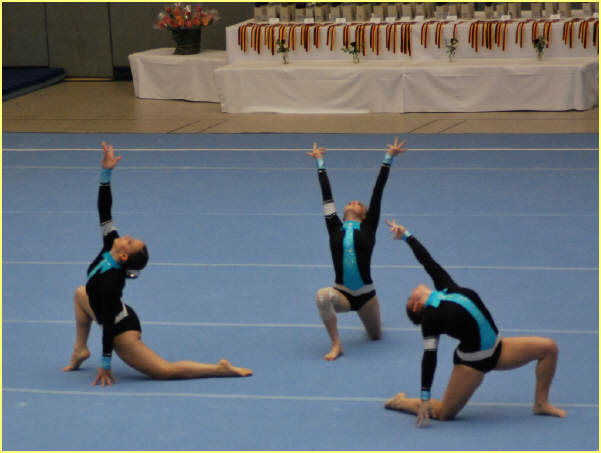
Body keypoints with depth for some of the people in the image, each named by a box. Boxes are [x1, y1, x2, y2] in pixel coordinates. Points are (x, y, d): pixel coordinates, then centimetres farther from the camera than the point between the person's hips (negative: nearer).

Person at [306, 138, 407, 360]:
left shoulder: (367, 228, 1)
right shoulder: (335, 228, 4)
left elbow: (378, 191, 1)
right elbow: (326, 194, 11)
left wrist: (388, 159, 2)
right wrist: (320, 163, 17)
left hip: (365, 295, 0)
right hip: (342, 293, 0)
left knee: (376, 335, 17)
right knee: (322, 296, -34)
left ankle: (365, 313, 53)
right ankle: (336, 345, -22)